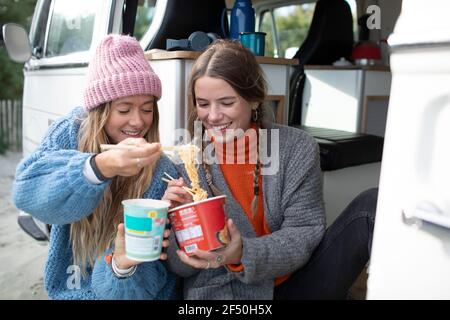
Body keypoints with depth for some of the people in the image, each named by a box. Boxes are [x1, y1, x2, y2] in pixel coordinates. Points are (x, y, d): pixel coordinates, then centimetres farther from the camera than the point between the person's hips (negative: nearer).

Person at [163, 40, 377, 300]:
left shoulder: (297, 148, -6)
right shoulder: (183, 161, -6)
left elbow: (305, 231, -10)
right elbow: (182, 266, -3)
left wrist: (243, 255, -27)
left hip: (295, 285, 1)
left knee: (372, 205, -12)